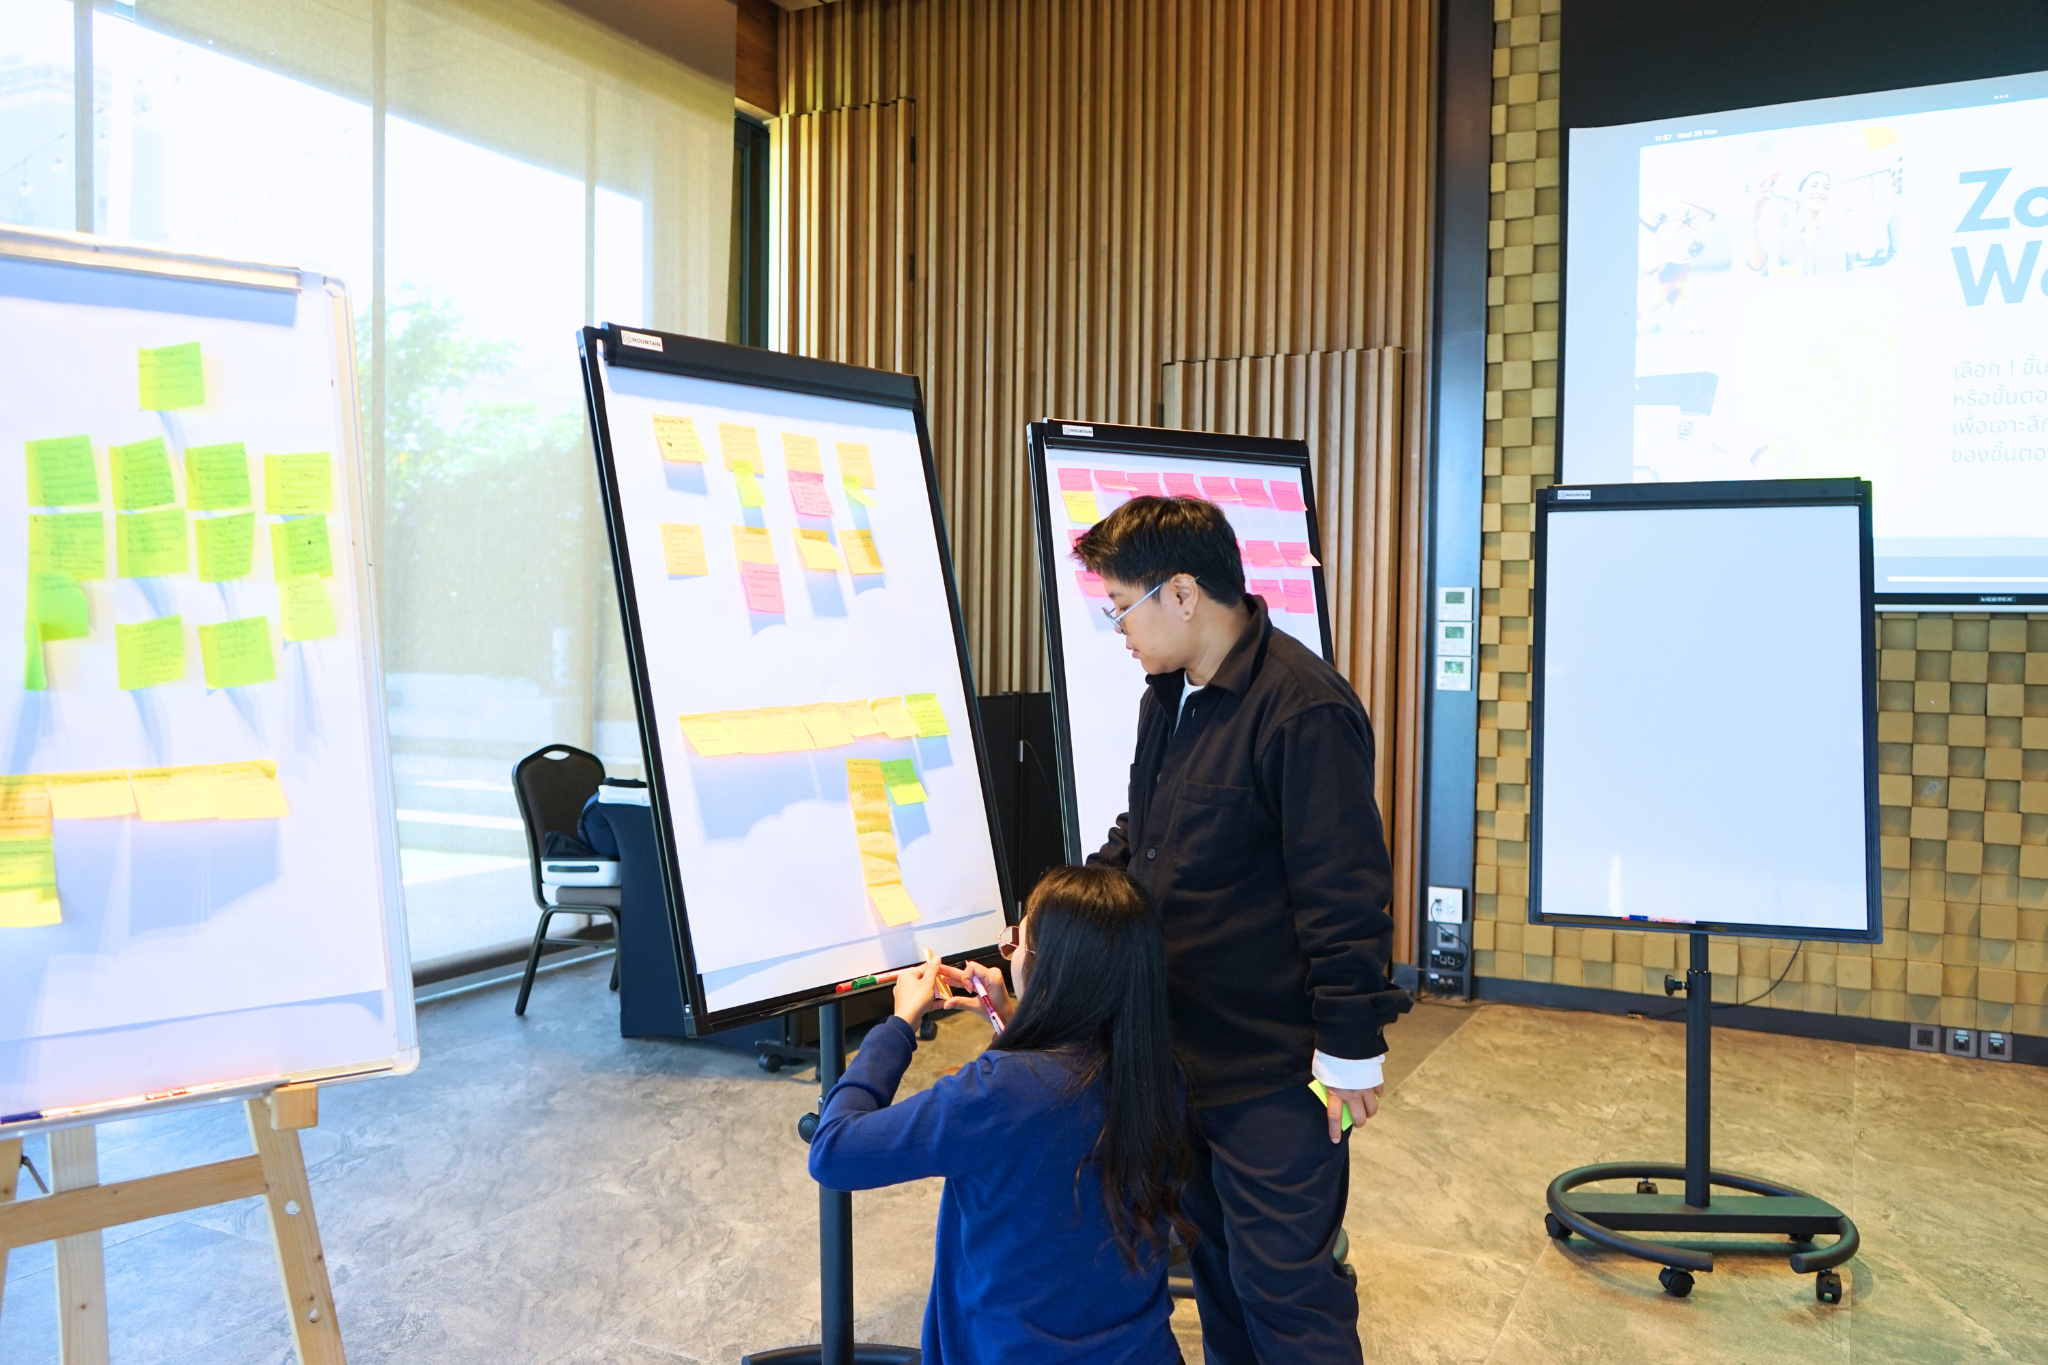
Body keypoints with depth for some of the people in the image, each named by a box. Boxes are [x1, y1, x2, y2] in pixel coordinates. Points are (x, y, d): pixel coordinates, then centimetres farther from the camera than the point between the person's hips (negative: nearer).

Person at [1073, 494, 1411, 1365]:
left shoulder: (1304, 709, -22)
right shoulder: (1168, 696, 8)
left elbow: (1344, 896, -21)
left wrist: (1350, 1053, -18)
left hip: (1275, 1072, -9)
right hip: (1185, 1049, 9)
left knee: (1284, 1292, 4)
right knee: (1216, 1272, 21)